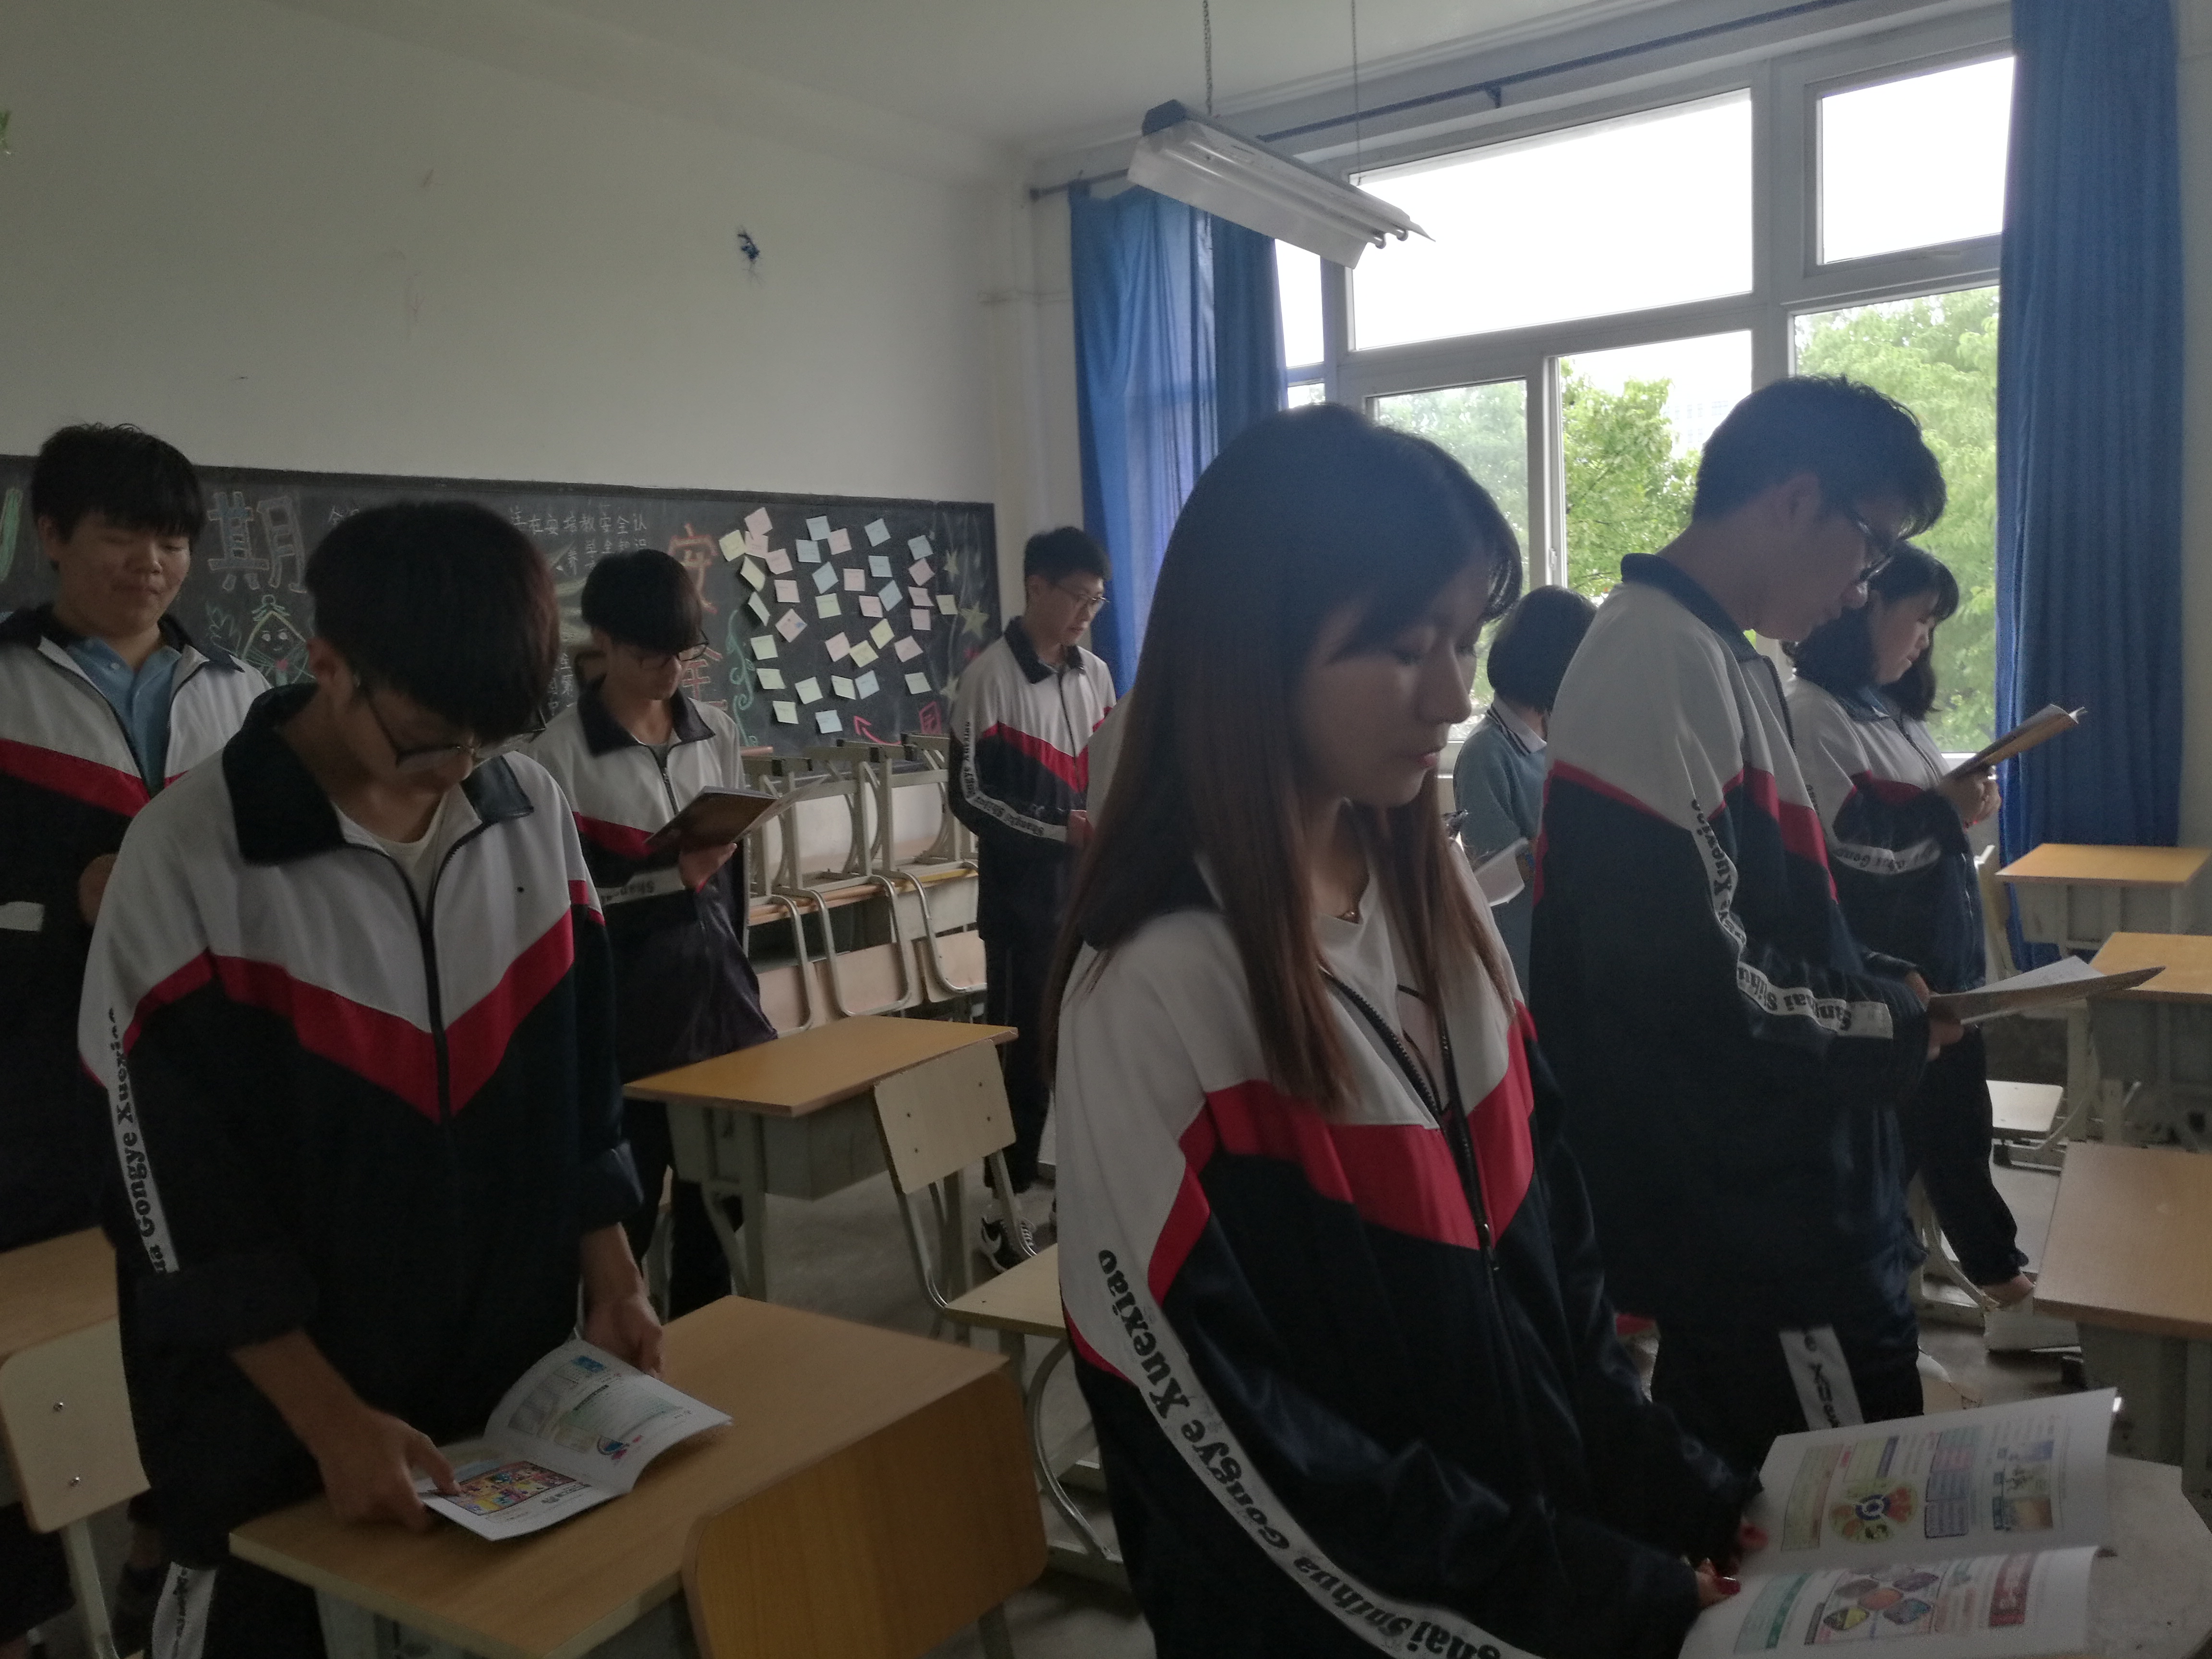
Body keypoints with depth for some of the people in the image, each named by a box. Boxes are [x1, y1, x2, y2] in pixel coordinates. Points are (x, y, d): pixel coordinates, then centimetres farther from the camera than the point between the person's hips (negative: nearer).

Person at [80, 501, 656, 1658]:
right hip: (277, 1420, -4)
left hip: (513, 1369, 4)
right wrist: (331, 1420, -17)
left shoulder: (534, 811, -4)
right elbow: (186, 1194, -15)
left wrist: (610, 1278, 4)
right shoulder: (190, 857, -17)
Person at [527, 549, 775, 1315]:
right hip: (626, 997, -5)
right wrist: (674, 877, -21)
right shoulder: (560, 754, -10)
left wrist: (736, 964, 15)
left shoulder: (717, 733, 7)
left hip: (714, 980, 5)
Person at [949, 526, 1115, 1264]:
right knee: (1024, 1048, -1)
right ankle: (1005, 1206, 11)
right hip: (1023, 898, -6)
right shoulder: (990, 675, -9)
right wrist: (1058, 830, -21)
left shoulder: (1096, 675, 11)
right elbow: (969, 795, -12)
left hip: (1091, 892, 6)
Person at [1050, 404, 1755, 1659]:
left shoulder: (1430, 889, -3)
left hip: (1565, 1536, 6)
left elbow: (1547, 1236, 2)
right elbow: (1247, 1448, -21)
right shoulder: (1161, 985, -25)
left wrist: (1690, 1502, -4)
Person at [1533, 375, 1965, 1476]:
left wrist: (1881, 983, 5)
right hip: (1764, 1232, -10)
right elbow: (1700, 999, -26)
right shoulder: (1661, 665, -22)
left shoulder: (1717, 657, 11)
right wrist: (1894, 1031, -11)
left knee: (1735, 1520, 23)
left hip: (1759, 1206, 10)